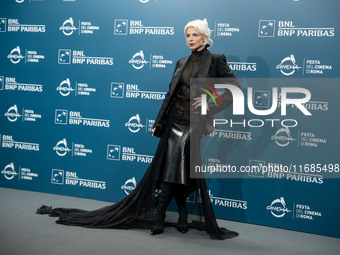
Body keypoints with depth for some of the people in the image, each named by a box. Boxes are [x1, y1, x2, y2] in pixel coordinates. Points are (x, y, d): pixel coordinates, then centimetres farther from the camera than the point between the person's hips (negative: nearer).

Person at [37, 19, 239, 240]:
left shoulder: (216, 60, -2)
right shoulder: (181, 63, 13)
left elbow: (236, 89, -5)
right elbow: (170, 94, 15)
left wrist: (211, 102, -13)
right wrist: (159, 122, 11)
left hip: (197, 124, -5)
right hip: (176, 121, 5)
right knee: (172, 171, 3)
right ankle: (183, 215, 15)